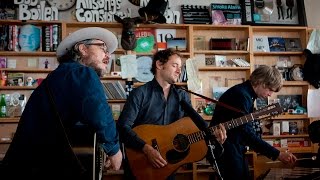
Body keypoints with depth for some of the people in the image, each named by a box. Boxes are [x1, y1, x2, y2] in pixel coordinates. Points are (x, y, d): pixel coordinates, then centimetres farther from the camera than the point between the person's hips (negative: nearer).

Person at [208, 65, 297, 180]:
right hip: (224, 149, -10)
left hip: (235, 148, 10)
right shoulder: (241, 95, -19)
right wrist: (277, 155, -26)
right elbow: (247, 134, -26)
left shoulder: (247, 94, 11)